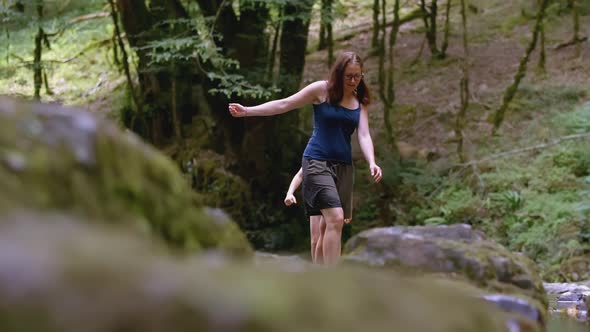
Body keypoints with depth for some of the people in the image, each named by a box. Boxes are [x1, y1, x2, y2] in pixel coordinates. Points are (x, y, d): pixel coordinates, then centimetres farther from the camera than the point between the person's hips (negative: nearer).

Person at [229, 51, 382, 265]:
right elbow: (284, 104, -2)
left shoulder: (360, 102, 8)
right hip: (317, 162, -5)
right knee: (335, 218, -20)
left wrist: (372, 163, -21)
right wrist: (247, 111, -6)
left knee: (330, 226, 6)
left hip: (344, 166, 5)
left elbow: (364, 135, -2)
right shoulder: (321, 90, -4)